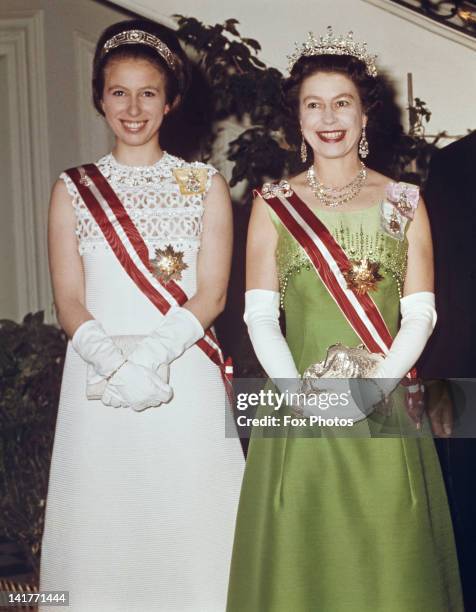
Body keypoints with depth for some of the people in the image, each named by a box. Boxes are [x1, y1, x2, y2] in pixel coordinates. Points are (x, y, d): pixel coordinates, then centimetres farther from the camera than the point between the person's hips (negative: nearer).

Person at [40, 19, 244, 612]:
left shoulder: (205, 184, 6)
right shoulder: (72, 188, 9)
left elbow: (211, 296, -2)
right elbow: (68, 300, 2)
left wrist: (149, 356, -17)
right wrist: (115, 362, -16)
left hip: (186, 382, -1)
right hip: (96, 384, 1)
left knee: (186, 528, 2)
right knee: (102, 532, 5)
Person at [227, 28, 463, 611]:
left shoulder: (403, 203, 7)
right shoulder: (273, 205, 6)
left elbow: (420, 313, 0)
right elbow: (260, 317, 0)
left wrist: (370, 390, -14)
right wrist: (302, 396, -14)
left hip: (384, 413, 0)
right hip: (298, 416, 0)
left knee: (387, 559, 4)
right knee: (299, 559, 4)